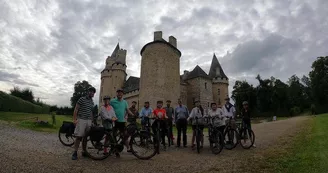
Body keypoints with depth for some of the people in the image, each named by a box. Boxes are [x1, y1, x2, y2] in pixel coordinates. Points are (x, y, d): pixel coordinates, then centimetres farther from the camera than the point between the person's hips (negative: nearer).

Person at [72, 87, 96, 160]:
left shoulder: (92, 102, 15)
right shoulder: (82, 99, -3)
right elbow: (76, 109, -5)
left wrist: (92, 121, 17)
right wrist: (74, 119, -13)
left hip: (89, 121, 5)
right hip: (81, 120, -5)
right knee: (79, 137, -6)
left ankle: (84, 152, 18)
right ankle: (75, 153, 2)